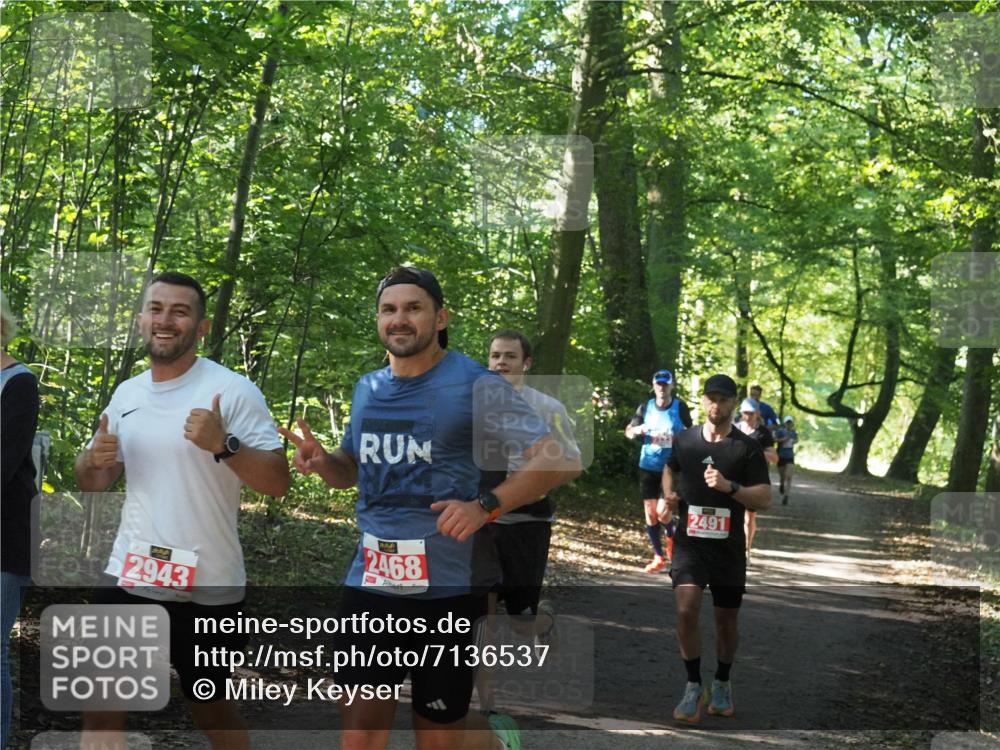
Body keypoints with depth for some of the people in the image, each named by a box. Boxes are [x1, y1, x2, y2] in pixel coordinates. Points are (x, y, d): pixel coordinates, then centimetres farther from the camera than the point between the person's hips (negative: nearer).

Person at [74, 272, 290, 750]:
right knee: (99, 705, 7)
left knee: (211, 708, 11)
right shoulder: (125, 394, 8)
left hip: (207, 586, -5)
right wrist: (94, 458, -7)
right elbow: (93, 482, 16)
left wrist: (223, 445, -29)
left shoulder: (232, 390, -10)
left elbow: (278, 481, -14)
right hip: (128, 576, 5)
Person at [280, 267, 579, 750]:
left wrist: (486, 506, -22)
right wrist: (322, 461, 2)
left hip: (445, 588, -4)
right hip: (369, 584, 5)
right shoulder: (367, 390, 10)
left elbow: (559, 460, -11)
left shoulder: (476, 386, -9)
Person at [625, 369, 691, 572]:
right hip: (648, 466, 3)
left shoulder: (680, 407, -4)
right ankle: (659, 556, 15)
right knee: (650, 511, 2)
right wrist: (638, 429, -13)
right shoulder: (645, 407, 2)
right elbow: (628, 431, 7)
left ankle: (671, 536, 26)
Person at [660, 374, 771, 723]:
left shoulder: (747, 448, -4)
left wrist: (730, 486, -23)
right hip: (689, 541, 0)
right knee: (686, 611, -17)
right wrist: (669, 496, 6)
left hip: (728, 547, 0)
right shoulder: (684, 440, 4)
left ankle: (721, 684, 32)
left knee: (727, 620, 9)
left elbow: (764, 498, -7)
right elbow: (670, 470, 26)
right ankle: (694, 686, -2)